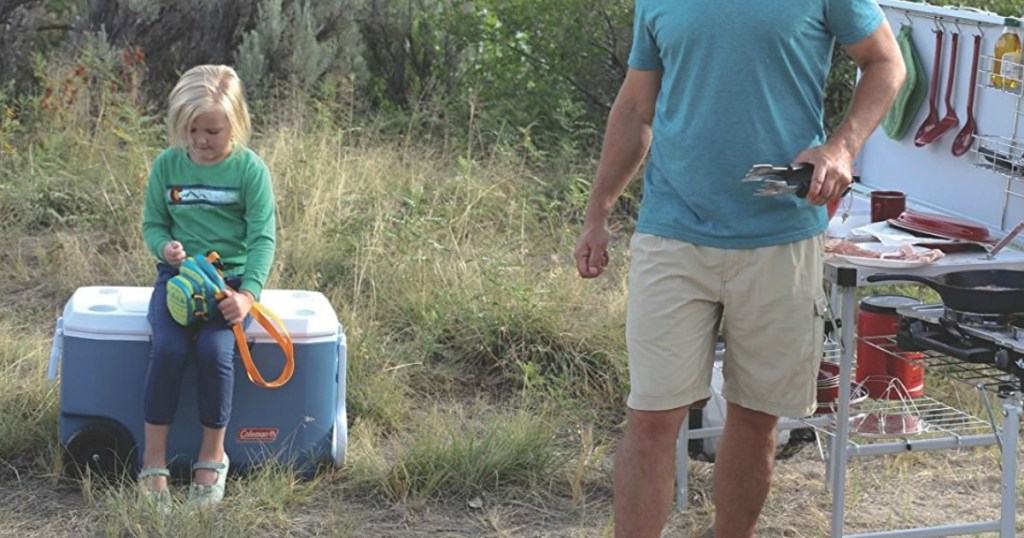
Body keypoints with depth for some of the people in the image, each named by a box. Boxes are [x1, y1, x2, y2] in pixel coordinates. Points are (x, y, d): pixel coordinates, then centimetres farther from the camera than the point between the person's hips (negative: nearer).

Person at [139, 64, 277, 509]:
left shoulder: (250, 170, -5)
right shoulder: (167, 165, 3)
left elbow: (262, 238, -9)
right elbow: (153, 223, 11)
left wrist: (248, 294, -23)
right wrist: (164, 247, -14)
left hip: (232, 277, -2)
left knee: (214, 350, -29)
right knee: (168, 348, -27)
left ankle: (212, 456, -9)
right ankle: (153, 464, -18)